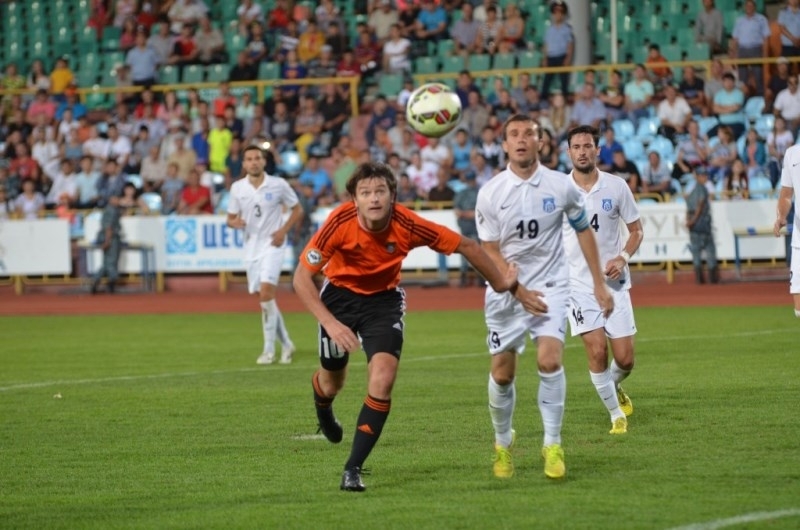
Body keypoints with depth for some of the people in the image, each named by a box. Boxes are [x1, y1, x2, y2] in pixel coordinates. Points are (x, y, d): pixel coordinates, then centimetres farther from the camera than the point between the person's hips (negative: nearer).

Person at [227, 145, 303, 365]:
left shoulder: (278, 185, -5)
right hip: (251, 247, 4)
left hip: (272, 245, -4)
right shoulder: (237, 188, 3)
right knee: (264, 297, 7)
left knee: (266, 292, -19)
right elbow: (231, 217, 10)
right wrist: (235, 223, -14)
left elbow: (297, 210, 4)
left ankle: (269, 349, -12)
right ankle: (286, 344, 23)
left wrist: (284, 230, -11)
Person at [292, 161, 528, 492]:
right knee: (332, 384, 12)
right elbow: (301, 277, -24)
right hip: (339, 295, 0)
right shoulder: (340, 222, -30)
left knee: (383, 380, -20)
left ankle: (353, 469, -11)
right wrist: (330, 323, -34)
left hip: (384, 300, 0)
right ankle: (323, 410, 53)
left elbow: (467, 246, -13)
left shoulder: (408, 225, -28)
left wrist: (502, 284, -3)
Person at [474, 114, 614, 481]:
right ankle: (503, 443, 26)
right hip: (505, 290, 0)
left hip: (550, 286, 0)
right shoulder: (490, 193, -7)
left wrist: (599, 284, 8)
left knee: (550, 360, -20)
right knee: (502, 372, 2)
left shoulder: (560, 186, -4)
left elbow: (583, 230, 10)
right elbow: (491, 252, -3)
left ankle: (553, 444, -9)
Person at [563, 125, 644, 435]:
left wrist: (623, 258, -12)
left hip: (614, 281, 1)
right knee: (597, 351, -14)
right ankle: (617, 415, 4)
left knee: (625, 359, -1)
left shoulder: (616, 187, -2)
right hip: (577, 283, -1)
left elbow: (636, 230, 6)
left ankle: (614, 386, 35)